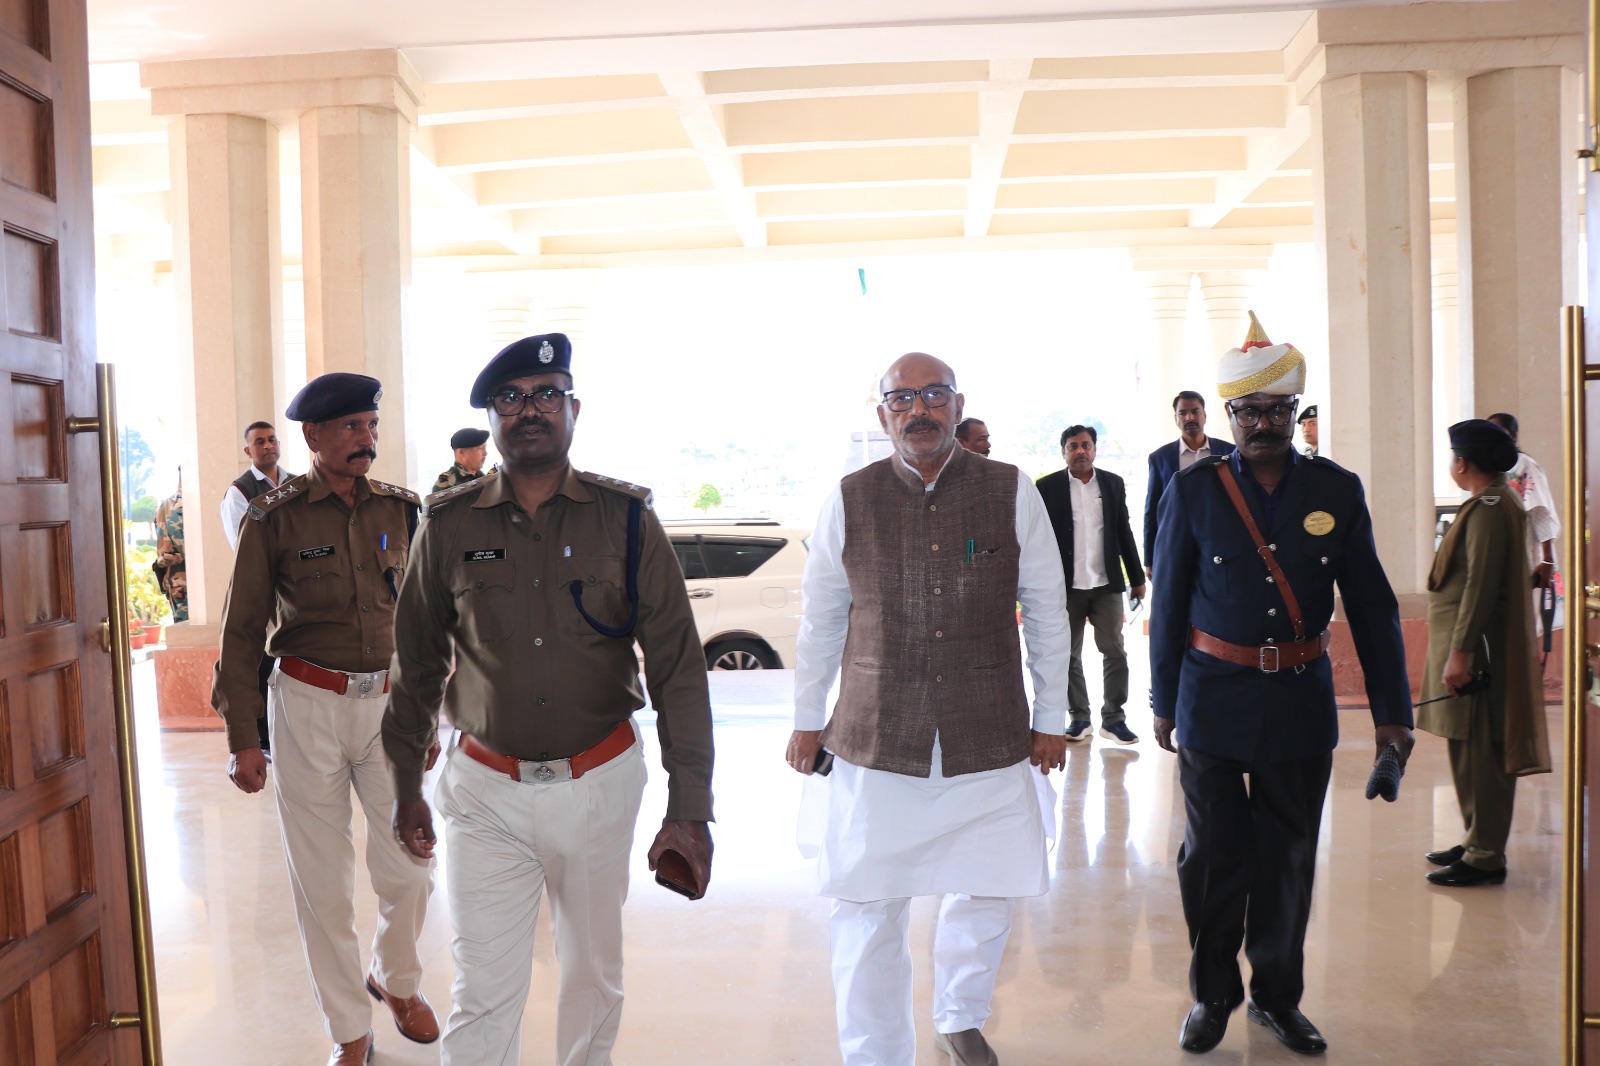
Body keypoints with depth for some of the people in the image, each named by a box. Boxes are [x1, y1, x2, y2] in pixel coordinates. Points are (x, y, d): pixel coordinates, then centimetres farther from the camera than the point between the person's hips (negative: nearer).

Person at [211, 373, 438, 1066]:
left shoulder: (400, 510, 5)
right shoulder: (274, 518, -3)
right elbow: (242, 630, 0)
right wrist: (243, 737, -3)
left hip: (389, 703, 2)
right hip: (308, 705, -2)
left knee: (409, 865, 6)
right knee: (322, 877, 6)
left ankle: (396, 979, 37)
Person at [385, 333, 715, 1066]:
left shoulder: (626, 518, -5)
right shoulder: (449, 524, -2)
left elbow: (678, 667, -6)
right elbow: (417, 665, 7)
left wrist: (690, 808, -10)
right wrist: (405, 787, 9)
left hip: (600, 784, 1)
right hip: (485, 792, 0)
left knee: (595, 975, 17)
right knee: (482, 993, 2)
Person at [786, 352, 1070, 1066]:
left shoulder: (1012, 493, -1)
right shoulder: (849, 502, -1)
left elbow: (1047, 612, 7)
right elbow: (821, 620, 9)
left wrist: (1051, 717, 10)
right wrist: (807, 719, 14)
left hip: (990, 740, 1)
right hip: (876, 742, -1)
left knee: (985, 898, 14)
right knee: (867, 914, 3)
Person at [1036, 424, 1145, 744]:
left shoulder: (1113, 483, 6)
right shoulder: (1048, 486, -1)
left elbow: (1124, 532, 10)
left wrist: (1137, 579, 9)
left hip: (1106, 585, 2)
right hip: (1066, 586, -1)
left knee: (1114, 652, 2)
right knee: (1069, 655, 7)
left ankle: (1113, 718, 13)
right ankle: (1079, 717, 19)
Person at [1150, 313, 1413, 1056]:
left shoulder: (1338, 491, 0)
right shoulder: (1193, 490, -4)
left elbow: (1372, 606, 2)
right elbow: (1169, 604, 1)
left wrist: (1392, 710, -1)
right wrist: (1164, 702, 4)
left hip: (1301, 703, 2)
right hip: (1213, 703, -1)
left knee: (1288, 857, 12)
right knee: (1213, 855, 7)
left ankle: (1278, 996, 30)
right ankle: (1213, 994, 26)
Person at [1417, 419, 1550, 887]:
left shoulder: (1490, 507, -16)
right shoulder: (1494, 502, 17)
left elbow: (1481, 585, -23)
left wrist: (1460, 652, -24)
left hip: (1478, 651, -10)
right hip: (1471, 646, 10)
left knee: (1478, 754, -5)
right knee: (1470, 751, 16)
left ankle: (1485, 858, 1)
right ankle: (1477, 842, 25)